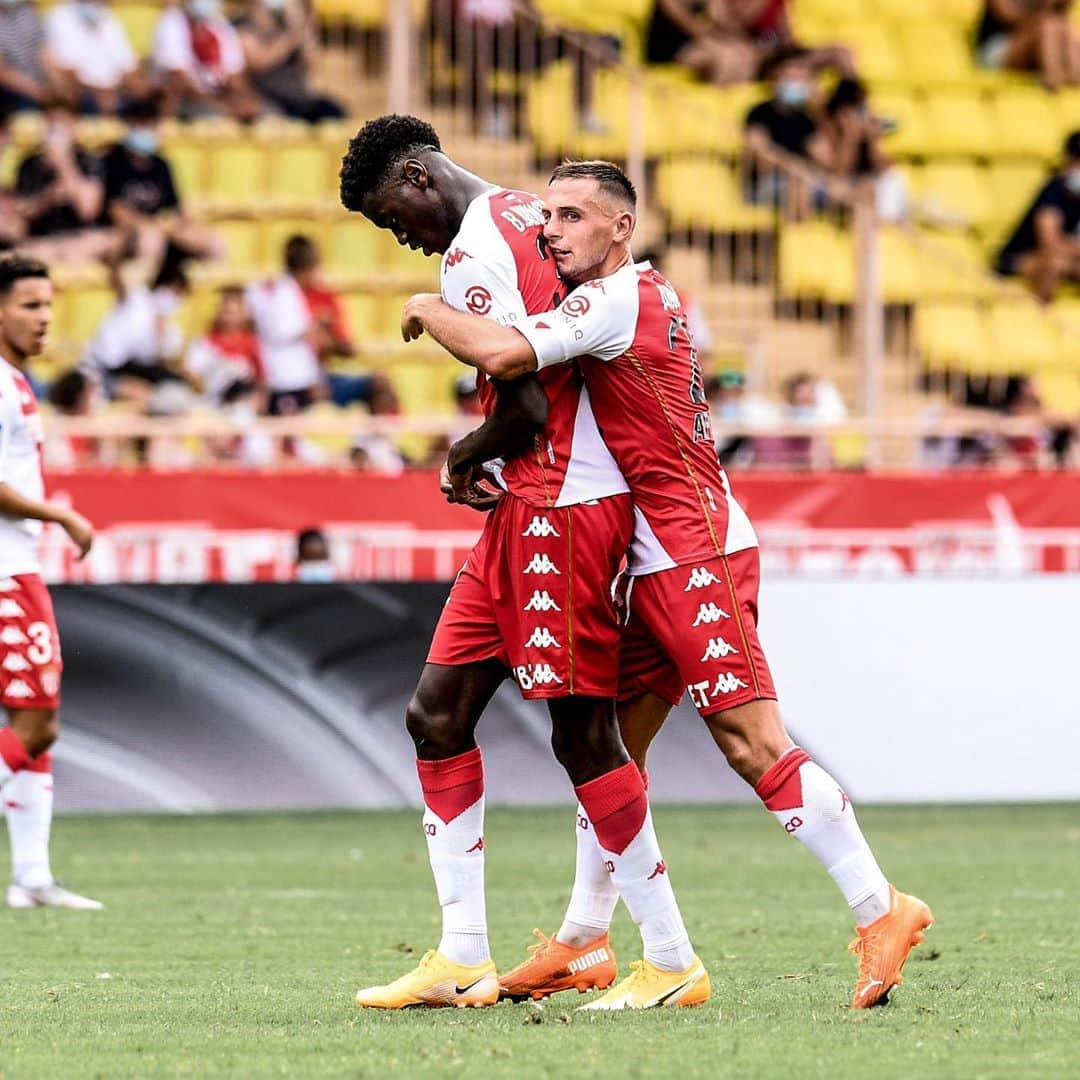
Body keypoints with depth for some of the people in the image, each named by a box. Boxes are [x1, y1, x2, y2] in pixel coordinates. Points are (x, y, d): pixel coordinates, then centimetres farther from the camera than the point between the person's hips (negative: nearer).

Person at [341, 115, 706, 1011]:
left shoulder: (472, 256, -15)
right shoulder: (531, 216, 15)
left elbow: (527, 413, -19)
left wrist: (467, 458, 0)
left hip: (558, 501, -10)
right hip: (533, 510, 10)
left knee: (584, 734, -6)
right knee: (439, 712, 9)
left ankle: (673, 961, 1)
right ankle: (464, 957, 10)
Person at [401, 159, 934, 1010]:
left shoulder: (616, 301, -13)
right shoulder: (656, 296, 17)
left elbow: (501, 354, -24)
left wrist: (430, 312, -5)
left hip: (694, 555, -10)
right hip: (658, 564, 10)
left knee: (753, 744, -15)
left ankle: (881, 910, -14)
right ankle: (582, 945, 18)